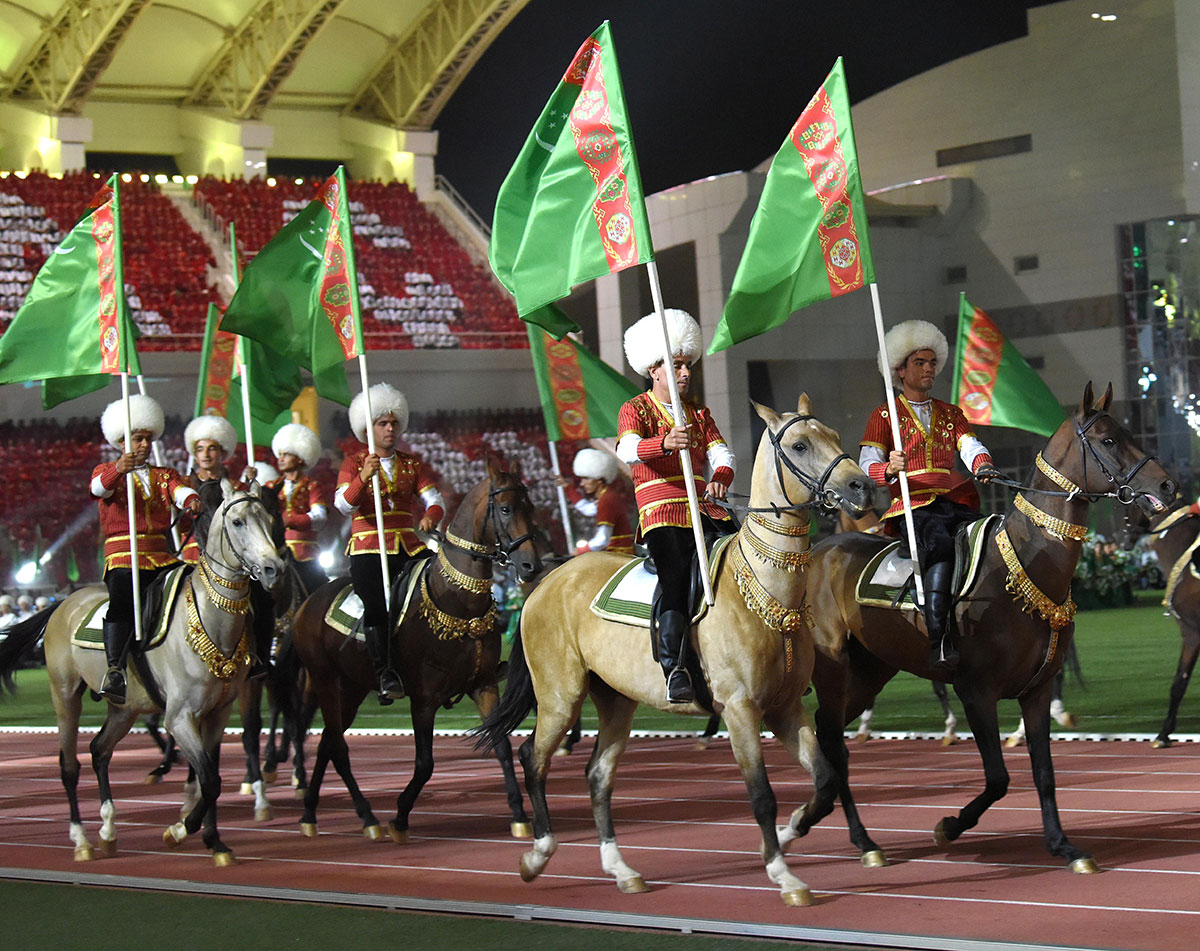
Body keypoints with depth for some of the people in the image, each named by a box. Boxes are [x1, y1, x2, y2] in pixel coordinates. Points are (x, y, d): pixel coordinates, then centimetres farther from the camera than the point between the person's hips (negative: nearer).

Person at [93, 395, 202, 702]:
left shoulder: (165, 476, 22)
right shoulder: (106, 471, 12)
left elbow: (180, 491, 1)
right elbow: (100, 487, -12)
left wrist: (192, 500, -24)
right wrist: (118, 469, -34)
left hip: (161, 557, 4)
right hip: (122, 557, -4)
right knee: (123, 597, -30)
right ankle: (114, 670, -36)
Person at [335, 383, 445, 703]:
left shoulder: (412, 465, 17)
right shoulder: (353, 463, 8)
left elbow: (435, 500, 7)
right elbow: (343, 505, -7)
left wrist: (431, 517, -17)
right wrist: (363, 477, -25)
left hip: (407, 546, 3)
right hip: (367, 548, -3)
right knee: (376, 604, -19)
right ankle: (385, 673, -16)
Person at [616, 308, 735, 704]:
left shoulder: (699, 413, 22)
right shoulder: (635, 410, 5)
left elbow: (721, 453, 9)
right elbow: (627, 451, -16)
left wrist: (721, 478, -16)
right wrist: (664, 443, -38)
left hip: (704, 511, 5)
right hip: (662, 513, -5)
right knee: (676, 582, -22)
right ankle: (674, 669, -24)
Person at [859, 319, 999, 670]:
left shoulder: (951, 414, 26)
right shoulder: (884, 415, 14)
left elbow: (970, 446, 9)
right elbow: (867, 466, 4)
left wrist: (983, 465, -15)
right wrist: (889, 470, -20)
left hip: (957, 503, 5)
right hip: (913, 506, -5)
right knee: (940, 546, -35)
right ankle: (938, 641, -43)